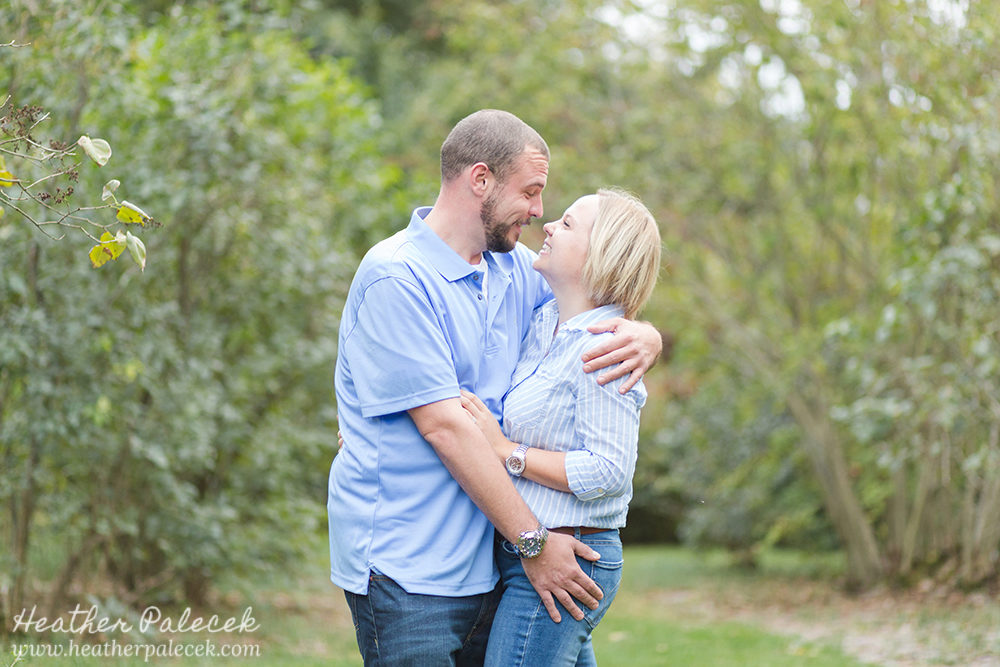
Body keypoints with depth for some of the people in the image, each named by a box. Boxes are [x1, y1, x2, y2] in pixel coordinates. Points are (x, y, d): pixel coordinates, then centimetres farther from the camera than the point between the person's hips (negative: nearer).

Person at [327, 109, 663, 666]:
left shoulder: (515, 270, 10)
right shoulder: (395, 279, -14)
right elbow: (444, 425, -19)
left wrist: (644, 338, -8)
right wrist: (533, 540, -17)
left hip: (483, 558, 7)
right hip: (406, 572, -7)